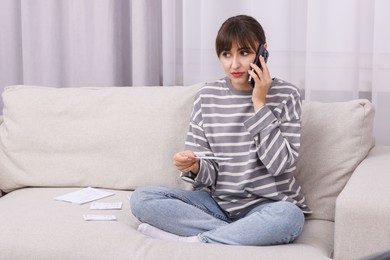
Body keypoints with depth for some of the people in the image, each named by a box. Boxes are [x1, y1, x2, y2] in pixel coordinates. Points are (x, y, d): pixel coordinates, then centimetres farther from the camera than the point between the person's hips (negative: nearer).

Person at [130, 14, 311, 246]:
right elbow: (209, 173, 2)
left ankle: (193, 241, -22)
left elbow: (280, 164, -13)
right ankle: (248, 234, -19)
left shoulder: (286, 95, -4)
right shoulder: (208, 96, 3)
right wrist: (194, 167, -21)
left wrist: (260, 104, -15)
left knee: (290, 217, -38)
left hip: (265, 207, -3)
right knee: (142, 198, -17)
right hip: (217, 202, 3)